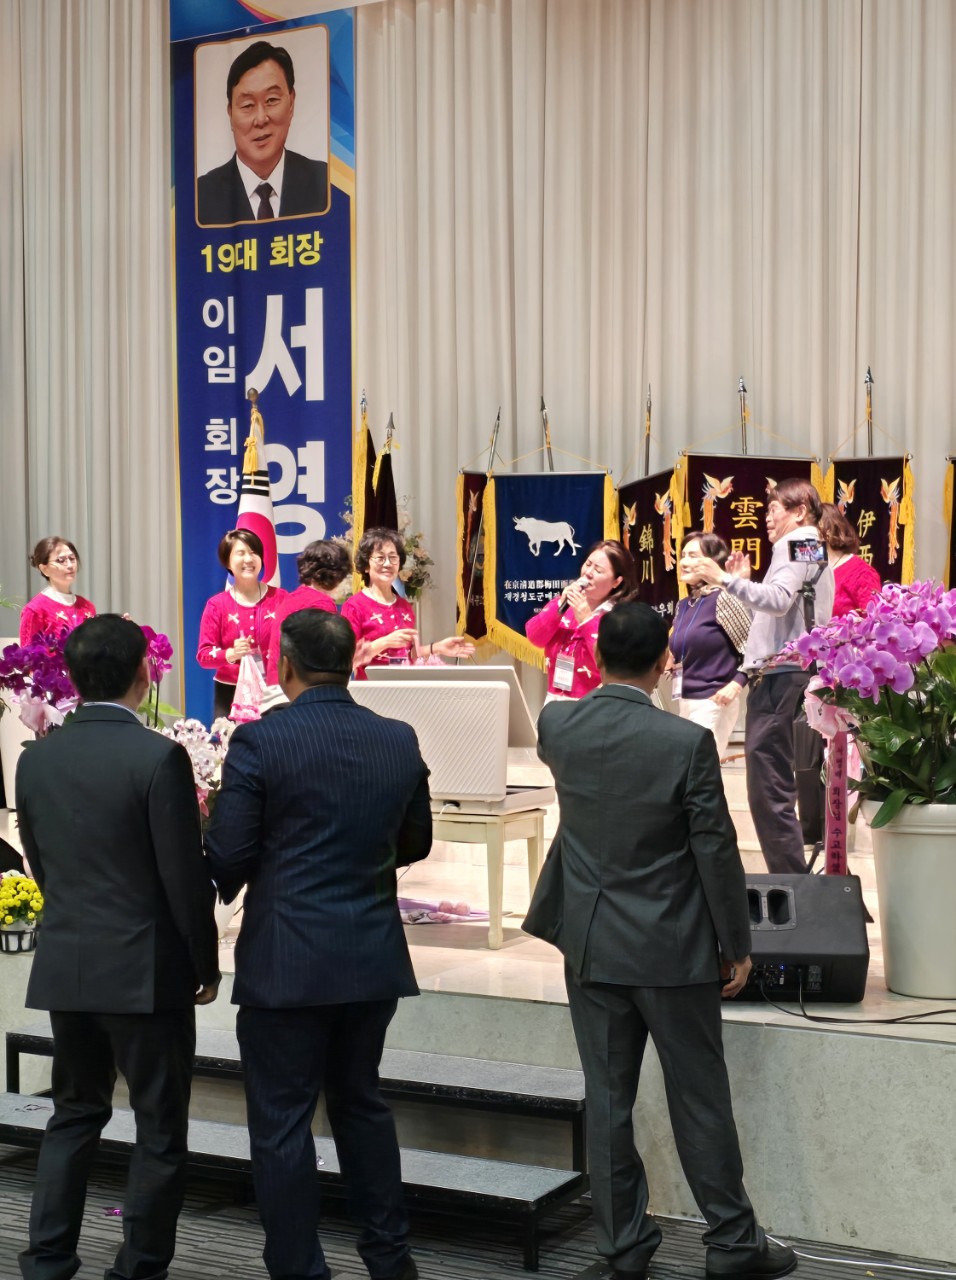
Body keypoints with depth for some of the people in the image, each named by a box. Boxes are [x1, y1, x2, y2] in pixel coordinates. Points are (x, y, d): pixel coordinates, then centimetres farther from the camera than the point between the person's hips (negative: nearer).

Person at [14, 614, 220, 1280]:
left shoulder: (36, 760, 2)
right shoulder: (159, 758, -16)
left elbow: (40, 864, 10)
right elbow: (186, 877, -14)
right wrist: (206, 963, -1)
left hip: (64, 967, 6)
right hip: (145, 970, -5)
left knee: (75, 1114, 20)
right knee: (160, 1131, 8)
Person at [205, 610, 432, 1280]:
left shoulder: (260, 741, -14)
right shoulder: (400, 742, 0)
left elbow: (229, 854, -11)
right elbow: (415, 843, 10)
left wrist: (221, 894, 11)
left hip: (286, 961, -5)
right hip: (375, 955, 5)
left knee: (283, 1119, 6)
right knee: (361, 1099, 21)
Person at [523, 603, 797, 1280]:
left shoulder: (557, 725, -6)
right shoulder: (687, 742, -18)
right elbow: (716, 851, -13)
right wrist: (737, 945, -2)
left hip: (590, 945, 4)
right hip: (671, 949, -3)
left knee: (607, 1098, 10)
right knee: (699, 1098, 8)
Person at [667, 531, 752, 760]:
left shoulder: (722, 598, -11)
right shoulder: (683, 605, 13)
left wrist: (737, 683, -20)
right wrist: (669, 662, 0)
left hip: (713, 702, -8)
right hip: (685, 702, 8)